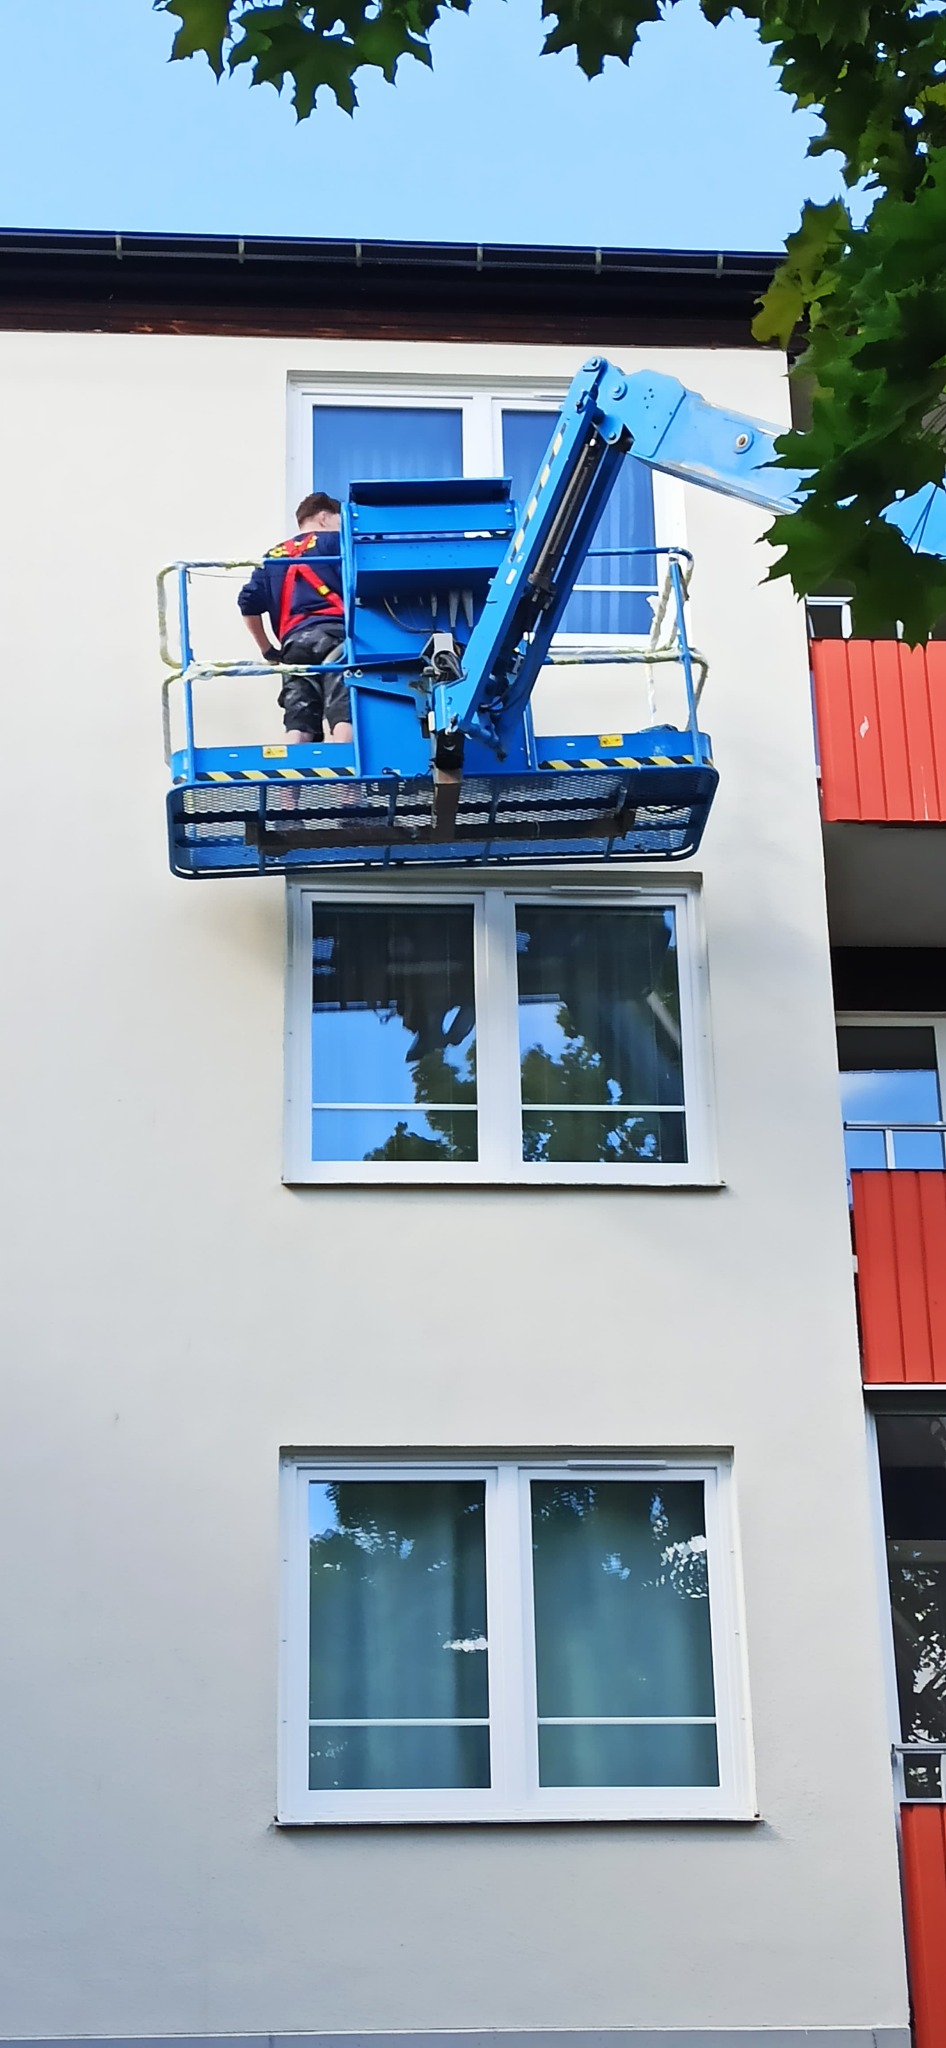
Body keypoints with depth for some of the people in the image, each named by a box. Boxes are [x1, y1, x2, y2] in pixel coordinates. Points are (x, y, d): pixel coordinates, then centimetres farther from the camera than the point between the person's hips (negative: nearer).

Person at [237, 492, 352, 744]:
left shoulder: (273, 556, 27)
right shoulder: (333, 542, 12)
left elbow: (249, 603, 19)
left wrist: (267, 649, 24)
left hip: (294, 643, 5)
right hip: (333, 634, -5)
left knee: (298, 722, -2)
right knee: (344, 713, -17)